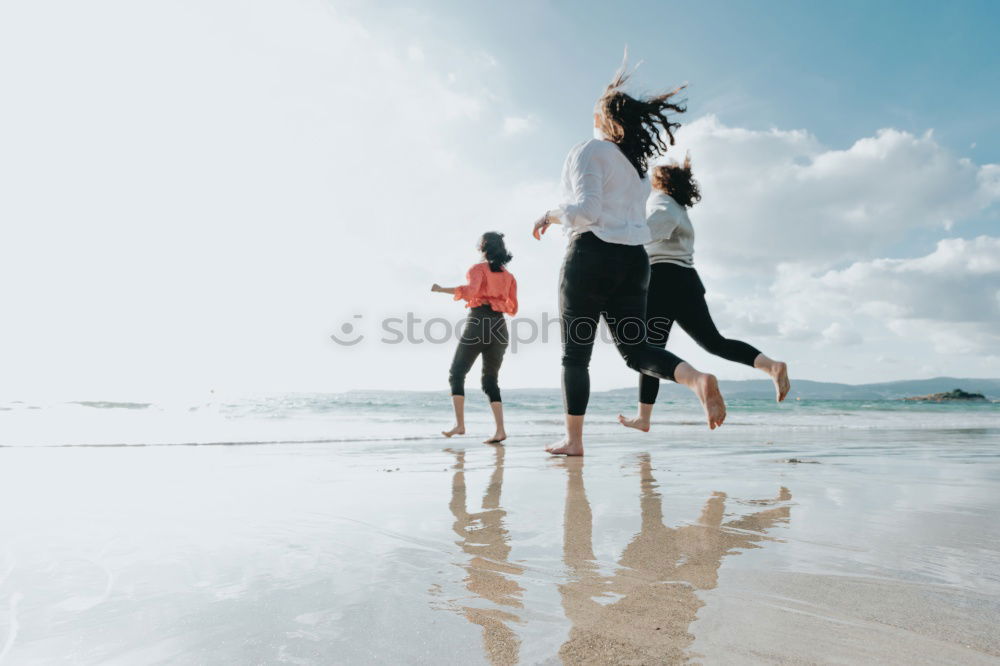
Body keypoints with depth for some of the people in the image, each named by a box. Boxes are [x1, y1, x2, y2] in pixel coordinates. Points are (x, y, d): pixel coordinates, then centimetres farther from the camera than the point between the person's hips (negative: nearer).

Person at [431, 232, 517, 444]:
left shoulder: (478, 269, 2)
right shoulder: (509, 276, 17)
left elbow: (470, 290, -19)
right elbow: (512, 309, 14)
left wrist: (442, 289, -11)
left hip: (478, 323, -5)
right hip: (500, 326, 5)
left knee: (456, 373, 3)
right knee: (490, 380, 9)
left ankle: (460, 424, -9)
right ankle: (500, 430, -3)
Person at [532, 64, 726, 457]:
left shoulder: (589, 151, -3)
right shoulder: (635, 158, 18)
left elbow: (587, 210, -16)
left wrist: (553, 215, 2)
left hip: (593, 255, -7)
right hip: (634, 259, 7)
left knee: (575, 354, 2)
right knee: (636, 350, 8)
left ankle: (573, 440, 6)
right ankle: (698, 379, -19)